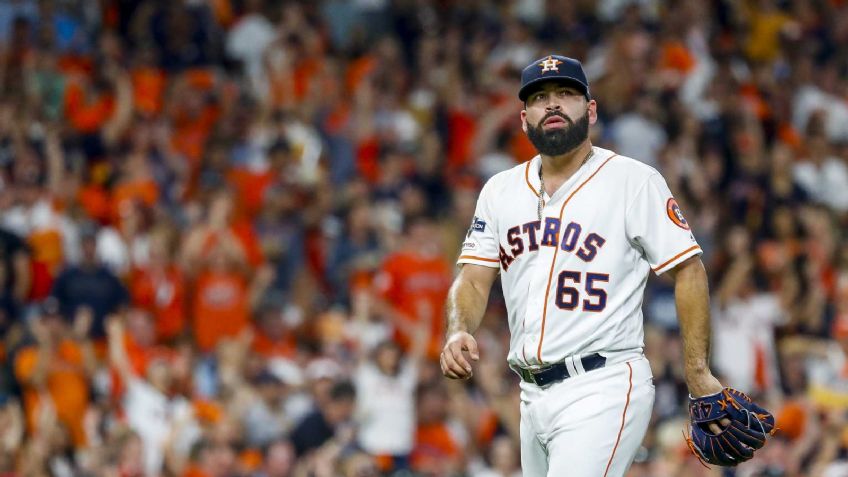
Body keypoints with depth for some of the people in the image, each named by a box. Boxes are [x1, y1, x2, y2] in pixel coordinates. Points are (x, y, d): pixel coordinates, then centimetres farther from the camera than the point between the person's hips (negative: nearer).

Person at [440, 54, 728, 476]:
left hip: (603, 392, -6)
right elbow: (473, 279, 9)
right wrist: (458, 333, -14)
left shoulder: (634, 181, -3)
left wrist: (698, 373, -10)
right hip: (533, 395, 7)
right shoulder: (500, 191, 13)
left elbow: (687, 269, -3)